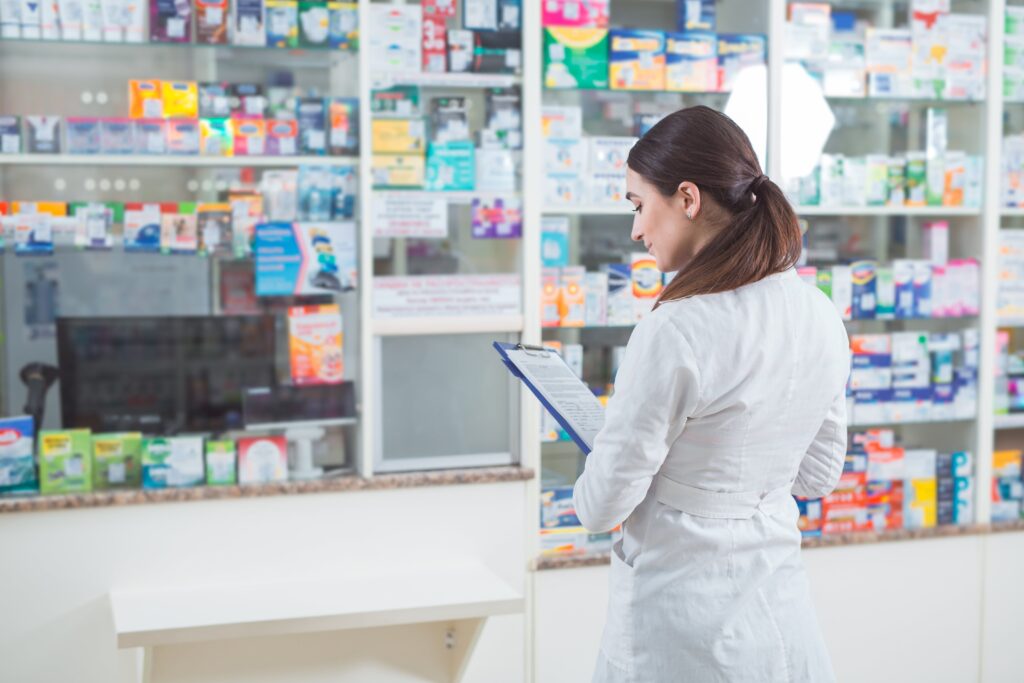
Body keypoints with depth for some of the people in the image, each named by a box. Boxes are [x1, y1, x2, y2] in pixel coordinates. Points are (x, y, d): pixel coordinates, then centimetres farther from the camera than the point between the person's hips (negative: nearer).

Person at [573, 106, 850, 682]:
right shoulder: (821, 315, -2)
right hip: (781, 610, 7)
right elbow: (818, 476, 10)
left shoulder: (677, 332, -24)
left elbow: (601, 508, -16)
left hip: (687, 623, -6)